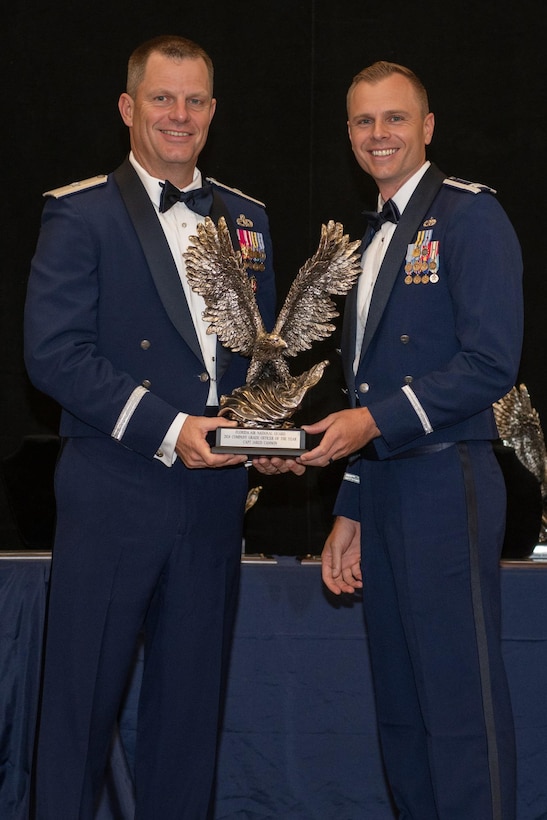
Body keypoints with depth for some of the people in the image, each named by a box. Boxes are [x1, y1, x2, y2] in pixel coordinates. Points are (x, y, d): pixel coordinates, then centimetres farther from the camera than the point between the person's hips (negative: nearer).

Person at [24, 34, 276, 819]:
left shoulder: (245, 218, 14)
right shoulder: (80, 214, -3)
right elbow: (54, 352, -11)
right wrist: (168, 429, -18)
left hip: (213, 492, 5)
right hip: (112, 495, -5)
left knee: (192, 695, 11)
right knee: (82, 693, 2)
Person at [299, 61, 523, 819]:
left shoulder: (468, 215, -6)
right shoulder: (374, 238, 20)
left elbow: (490, 364, -16)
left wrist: (375, 420, -18)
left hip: (445, 486, -8)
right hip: (383, 492, 8)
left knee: (460, 709, -5)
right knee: (400, 708, 12)